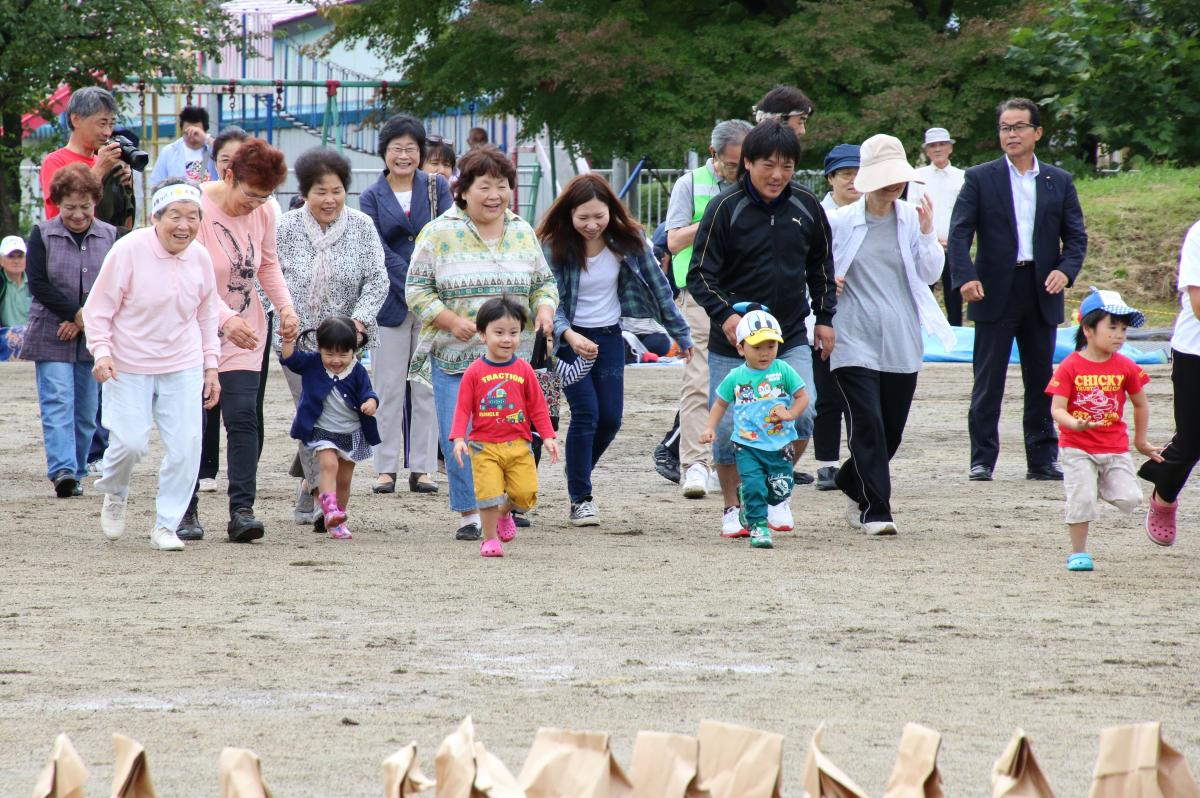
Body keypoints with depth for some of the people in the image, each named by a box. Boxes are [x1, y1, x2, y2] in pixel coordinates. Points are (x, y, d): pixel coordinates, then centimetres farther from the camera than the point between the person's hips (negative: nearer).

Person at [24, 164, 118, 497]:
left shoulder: (110, 237, 6)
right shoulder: (42, 235, 2)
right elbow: (38, 284, -7)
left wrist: (83, 321, -12)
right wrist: (78, 314, -14)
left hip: (94, 339, 2)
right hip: (51, 337, -2)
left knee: (86, 410, 4)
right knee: (57, 402, -14)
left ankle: (76, 473, 13)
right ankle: (62, 470, -23)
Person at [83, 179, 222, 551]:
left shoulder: (200, 258, 0)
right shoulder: (128, 251, -14)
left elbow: (207, 315, 15)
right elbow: (98, 308, -7)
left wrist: (210, 365, 12)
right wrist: (102, 352, -19)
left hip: (183, 367, 4)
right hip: (129, 367, -4)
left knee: (186, 446, -5)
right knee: (130, 442, -11)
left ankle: (166, 526, 9)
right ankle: (114, 493, 24)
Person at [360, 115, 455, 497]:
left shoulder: (437, 188, 5)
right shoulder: (372, 197, 3)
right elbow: (379, 250, -7)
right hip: (390, 301, -1)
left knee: (427, 387, 4)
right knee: (389, 388, 2)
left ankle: (422, 466, 9)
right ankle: (386, 467, 8)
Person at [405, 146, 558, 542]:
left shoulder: (523, 233, 12)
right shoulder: (439, 234, -1)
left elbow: (543, 283, 19)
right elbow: (416, 289, -1)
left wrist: (545, 309, -3)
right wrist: (450, 320, -15)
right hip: (454, 356, -3)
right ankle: (471, 513, 1)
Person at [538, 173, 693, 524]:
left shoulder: (627, 240, -8)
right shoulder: (554, 246, -17)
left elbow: (657, 285, 1)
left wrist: (681, 334, 6)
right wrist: (569, 335, -36)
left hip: (609, 336, 4)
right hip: (570, 338, -3)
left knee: (610, 419, 2)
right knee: (586, 412, -15)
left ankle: (579, 478, 28)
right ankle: (580, 499, -5)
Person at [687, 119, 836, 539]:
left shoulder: (806, 207, 4)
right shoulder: (725, 208, -9)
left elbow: (821, 267, 19)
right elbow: (700, 274, -9)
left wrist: (824, 317, 14)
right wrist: (724, 314, -24)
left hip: (791, 339, 2)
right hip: (732, 343, -2)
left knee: (801, 413, -15)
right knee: (729, 428, 1)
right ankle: (733, 508, 22)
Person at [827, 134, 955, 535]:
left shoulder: (911, 218, 4)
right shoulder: (841, 222, -1)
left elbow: (930, 274, 3)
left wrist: (927, 233, -11)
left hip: (901, 343, 3)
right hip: (854, 341, -3)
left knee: (892, 429, 10)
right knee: (868, 426, -11)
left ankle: (852, 482, 35)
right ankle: (875, 510, -7)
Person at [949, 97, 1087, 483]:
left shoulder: (1059, 181, 10)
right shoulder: (979, 178, 2)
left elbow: (1076, 235, 9)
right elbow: (959, 233, -5)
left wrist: (1065, 270, -11)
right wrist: (965, 277, -20)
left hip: (1042, 292, 2)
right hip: (994, 292, -2)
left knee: (1041, 379, 7)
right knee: (988, 381, -1)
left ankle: (1042, 459, 13)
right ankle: (982, 460, 4)